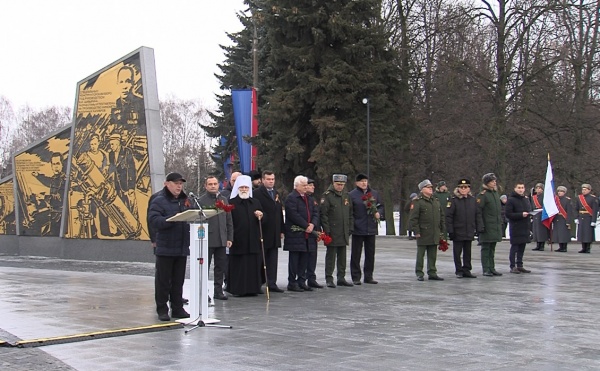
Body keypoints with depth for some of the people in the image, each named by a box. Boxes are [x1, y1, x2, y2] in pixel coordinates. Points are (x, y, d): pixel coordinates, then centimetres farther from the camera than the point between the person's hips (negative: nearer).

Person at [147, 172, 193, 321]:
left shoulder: (185, 200, 12)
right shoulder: (159, 201, -7)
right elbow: (154, 220, -18)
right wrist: (173, 219, -27)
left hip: (182, 247, 6)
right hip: (165, 247, -6)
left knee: (178, 280, 12)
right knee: (163, 279, 2)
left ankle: (177, 308, 20)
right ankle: (162, 309, 10)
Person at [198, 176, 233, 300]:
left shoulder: (224, 200, 12)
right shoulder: (201, 201, -4)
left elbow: (229, 221, 14)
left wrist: (229, 238, 8)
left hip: (221, 240, 5)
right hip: (207, 240, -5)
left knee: (221, 267, 9)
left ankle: (218, 291, 18)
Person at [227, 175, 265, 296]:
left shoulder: (256, 202, 14)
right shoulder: (231, 203, -1)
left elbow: (263, 220, 18)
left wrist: (260, 216, -4)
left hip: (253, 241, 4)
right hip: (238, 240, -4)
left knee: (254, 265, 4)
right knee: (239, 266, -1)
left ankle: (253, 288, 11)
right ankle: (238, 289, 6)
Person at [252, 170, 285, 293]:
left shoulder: (276, 193, 17)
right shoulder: (257, 193, -7)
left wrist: (281, 230, 15)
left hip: (275, 233, 7)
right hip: (262, 232, -7)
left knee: (273, 260, 7)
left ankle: (272, 283, 11)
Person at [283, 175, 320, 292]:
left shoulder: (309, 198, 18)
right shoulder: (291, 198, -9)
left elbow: (315, 212, 13)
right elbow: (293, 215, -18)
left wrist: (312, 224, -5)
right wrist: (306, 226, -15)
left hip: (307, 234, 8)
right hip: (295, 233, -8)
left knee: (304, 259, 10)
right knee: (294, 259, -2)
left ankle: (302, 281, 17)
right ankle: (292, 283, 2)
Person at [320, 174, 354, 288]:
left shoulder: (346, 196, 13)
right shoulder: (327, 196, -7)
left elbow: (350, 214, 18)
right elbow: (323, 214, -10)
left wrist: (350, 228, 11)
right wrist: (326, 230, -14)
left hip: (344, 233, 6)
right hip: (332, 233, -6)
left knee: (342, 256, 11)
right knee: (331, 255, -2)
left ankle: (341, 278, 18)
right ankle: (329, 279, 3)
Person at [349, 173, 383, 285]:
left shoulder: (374, 193, 12)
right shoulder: (352, 195, -4)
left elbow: (381, 206, 21)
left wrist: (379, 213, -1)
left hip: (371, 229, 5)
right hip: (358, 229, -5)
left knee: (370, 254, 9)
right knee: (356, 254, 0)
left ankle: (368, 276, 18)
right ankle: (356, 277, 7)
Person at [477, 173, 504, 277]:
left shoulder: (495, 193, 15)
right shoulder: (482, 195, -11)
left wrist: (501, 221, 19)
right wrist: (480, 225, -18)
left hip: (496, 226, 8)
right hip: (487, 226, -8)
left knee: (492, 248, 13)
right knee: (486, 248, -2)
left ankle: (492, 268, 18)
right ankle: (486, 269, 2)